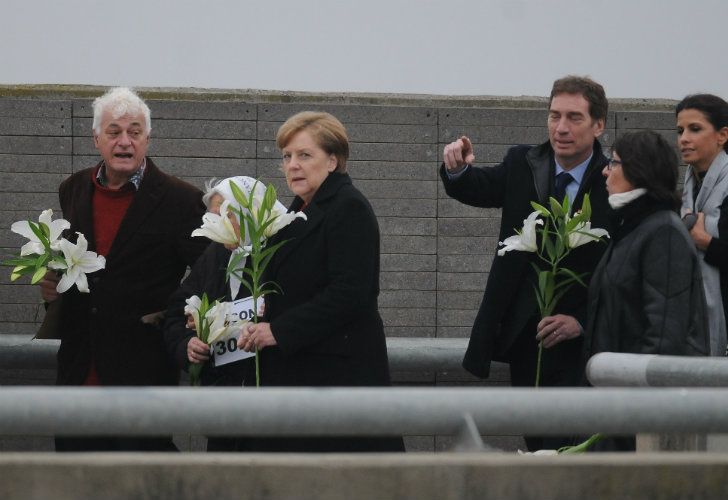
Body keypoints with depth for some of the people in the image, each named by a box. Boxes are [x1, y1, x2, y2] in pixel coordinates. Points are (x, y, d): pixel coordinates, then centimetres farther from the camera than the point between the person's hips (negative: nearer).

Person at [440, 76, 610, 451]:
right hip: (523, 336, 4)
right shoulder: (523, 165, 6)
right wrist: (457, 169, -31)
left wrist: (582, 321, -20)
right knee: (536, 444, 11)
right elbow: (480, 189, -8)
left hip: (577, 339, -4)